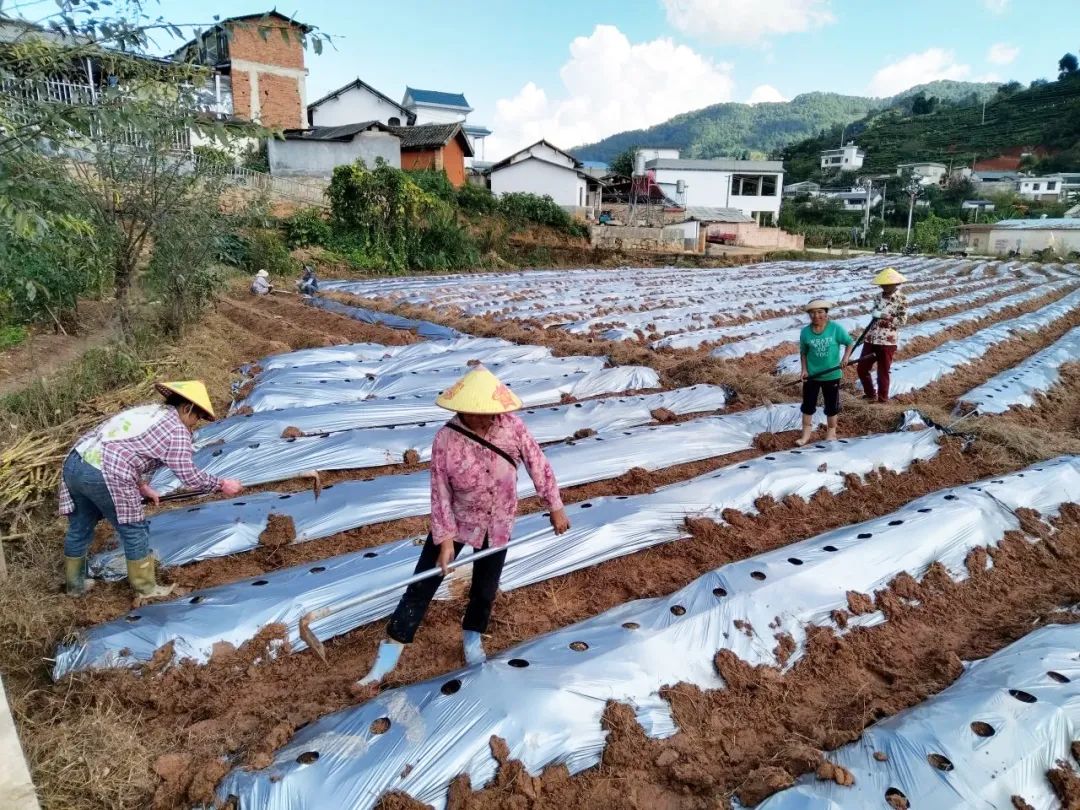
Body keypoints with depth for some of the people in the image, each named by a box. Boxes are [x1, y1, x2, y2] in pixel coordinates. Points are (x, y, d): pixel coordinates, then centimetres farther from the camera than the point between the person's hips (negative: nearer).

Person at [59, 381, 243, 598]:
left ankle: (74, 583, 45)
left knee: (79, 528, 26)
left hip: (74, 463, 9)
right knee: (134, 531, 9)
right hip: (104, 476, -9)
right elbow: (190, 477, -3)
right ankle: (146, 588, 24)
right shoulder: (177, 431, -3)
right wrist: (222, 484, 10)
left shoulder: (146, 410, 23)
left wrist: (141, 487, 30)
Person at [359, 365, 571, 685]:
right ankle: (392, 647, 16)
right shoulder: (446, 439, -25)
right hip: (457, 521, -2)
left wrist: (555, 507, -4)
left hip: (498, 523, 2)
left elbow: (537, 463, -8)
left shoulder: (511, 426, -19)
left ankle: (472, 636, 45)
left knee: (486, 587, 17)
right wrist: (445, 539, -16)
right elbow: (440, 493, -17)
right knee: (423, 584, 2)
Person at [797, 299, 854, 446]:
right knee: (808, 405, 8)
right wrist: (804, 370, -6)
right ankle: (806, 433, 20)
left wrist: (845, 357, -18)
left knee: (831, 406, 13)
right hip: (812, 375, 1)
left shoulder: (836, 328, -13)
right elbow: (803, 353, 3)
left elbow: (849, 342, -2)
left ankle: (831, 432, 30)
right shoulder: (805, 332, -8)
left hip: (832, 375, -1)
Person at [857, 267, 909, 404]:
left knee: (883, 372, 2)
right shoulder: (881, 296, 11)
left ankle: (882, 399, 18)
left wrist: (883, 315, -20)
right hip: (871, 340, 6)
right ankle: (870, 394, 28)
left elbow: (902, 320, -14)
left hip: (887, 342, -6)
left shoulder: (901, 300, -7)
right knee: (861, 368, 10)